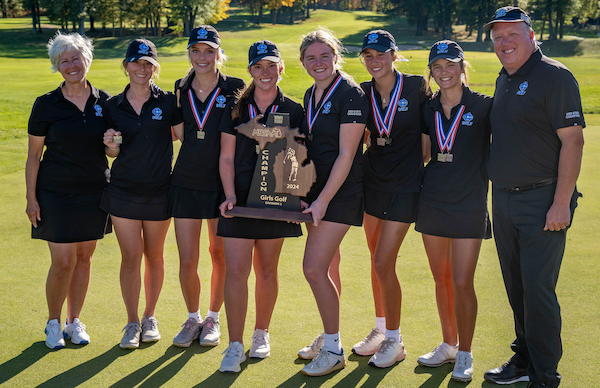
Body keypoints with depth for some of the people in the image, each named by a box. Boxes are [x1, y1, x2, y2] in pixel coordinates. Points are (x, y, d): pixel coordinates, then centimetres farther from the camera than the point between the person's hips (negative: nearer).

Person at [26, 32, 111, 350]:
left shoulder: (103, 101, 4)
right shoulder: (46, 105, -4)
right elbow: (33, 155, -1)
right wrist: (31, 197, -5)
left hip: (94, 192, 3)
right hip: (56, 192, -3)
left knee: (84, 257, 10)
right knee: (62, 262, -5)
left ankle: (74, 321, 25)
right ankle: (53, 323, 16)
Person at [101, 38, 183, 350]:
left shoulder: (168, 102, -3)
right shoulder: (113, 106, 3)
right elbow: (112, 154, 8)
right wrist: (111, 145, -13)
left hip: (159, 192, -1)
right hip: (123, 191, 1)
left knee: (154, 256, 10)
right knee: (130, 257, 1)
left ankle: (150, 317, 26)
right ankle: (132, 322, 14)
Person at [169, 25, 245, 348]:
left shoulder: (235, 88, -3)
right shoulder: (181, 89, 7)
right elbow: (180, 134, 11)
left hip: (222, 184, -2)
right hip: (186, 183, 2)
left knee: (220, 255, 8)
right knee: (187, 261, 2)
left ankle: (213, 319, 27)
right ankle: (193, 318, 25)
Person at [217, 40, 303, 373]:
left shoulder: (293, 111, 4)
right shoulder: (236, 110, 5)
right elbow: (226, 158, 5)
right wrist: (230, 195, -8)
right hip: (240, 200, 0)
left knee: (266, 271, 10)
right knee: (235, 271, -7)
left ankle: (261, 334, 29)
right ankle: (235, 346, 0)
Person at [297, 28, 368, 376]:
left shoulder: (350, 94, -13)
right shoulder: (311, 95, 11)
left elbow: (346, 155, -16)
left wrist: (323, 200, -18)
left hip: (342, 191, -8)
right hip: (316, 187, 8)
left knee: (314, 267, -11)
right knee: (326, 268, 13)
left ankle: (334, 351, 2)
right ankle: (330, 337, 27)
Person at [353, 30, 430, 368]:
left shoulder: (417, 86, -7)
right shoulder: (363, 93, 3)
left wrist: (415, 166, 2)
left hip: (404, 187, -5)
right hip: (373, 184, 5)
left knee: (384, 264, -7)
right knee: (378, 261, 13)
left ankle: (394, 341, 9)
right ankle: (380, 329, 29)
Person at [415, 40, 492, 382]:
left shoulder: (484, 106, -6)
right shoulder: (428, 109, 7)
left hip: (470, 204, -4)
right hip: (432, 201, 4)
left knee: (462, 283, -5)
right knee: (442, 279, 12)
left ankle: (465, 355, 10)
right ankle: (448, 345, 28)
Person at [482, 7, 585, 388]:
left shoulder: (554, 76, -10)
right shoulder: (504, 80, 14)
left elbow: (572, 141, -15)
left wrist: (561, 203, -19)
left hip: (542, 201, -8)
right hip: (503, 199, 8)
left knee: (538, 289, -5)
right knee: (516, 286, 15)